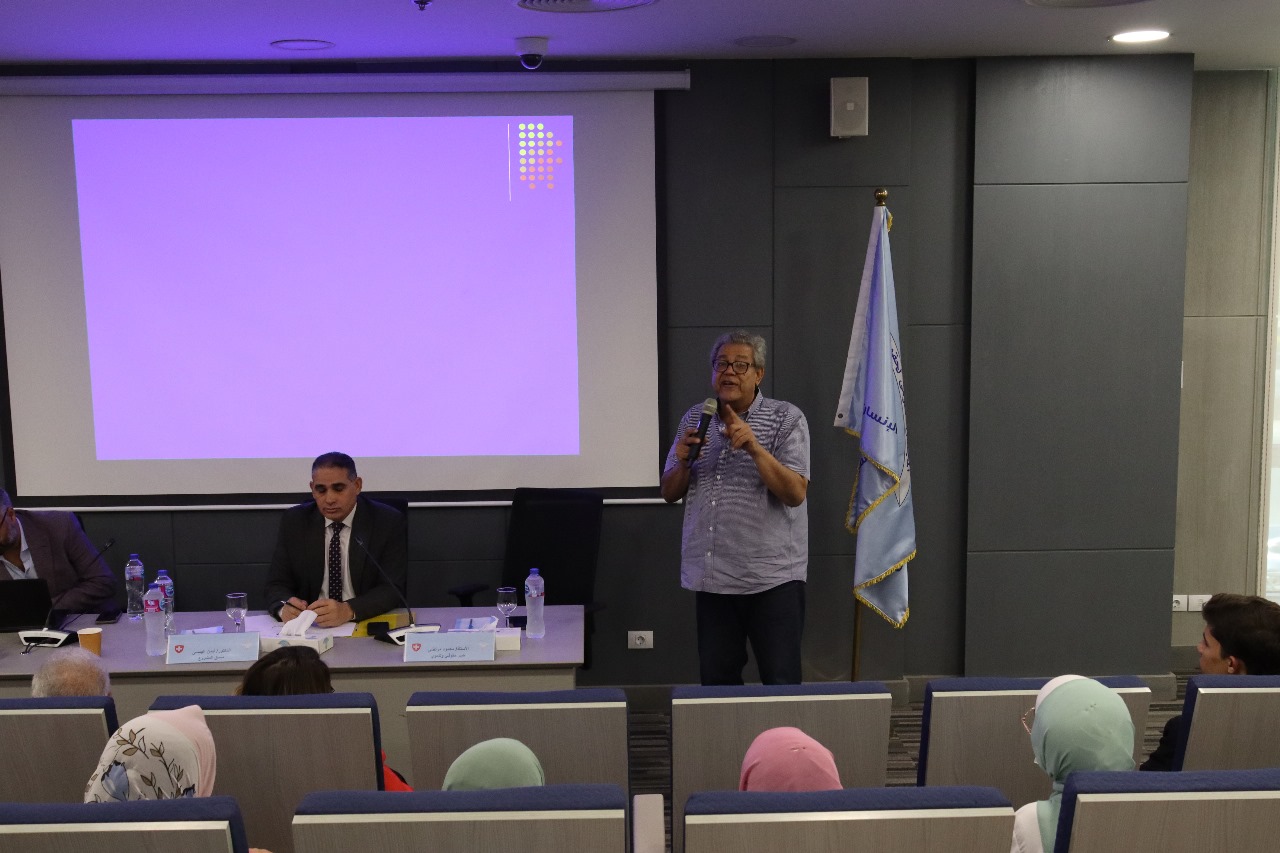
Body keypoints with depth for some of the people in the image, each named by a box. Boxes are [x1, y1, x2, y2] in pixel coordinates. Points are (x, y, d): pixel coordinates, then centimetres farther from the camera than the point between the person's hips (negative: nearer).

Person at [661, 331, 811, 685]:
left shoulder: (786, 418, -2)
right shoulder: (694, 419, 10)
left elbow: (795, 493, -13)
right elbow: (669, 493, 13)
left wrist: (755, 448, -24)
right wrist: (684, 461, -8)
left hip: (772, 576, -4)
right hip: (712, 577, 4)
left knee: (781, 682, -1)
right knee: (716, 680, 12)